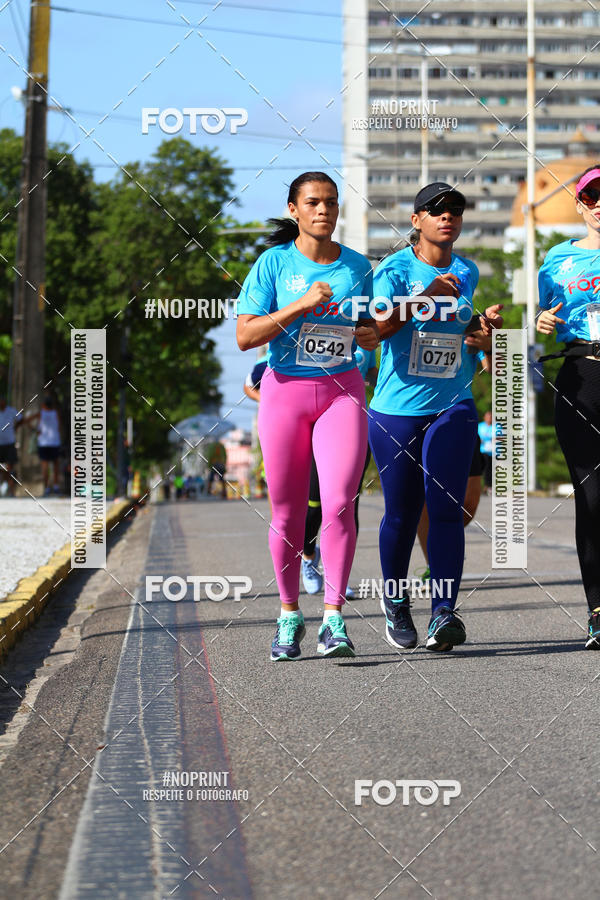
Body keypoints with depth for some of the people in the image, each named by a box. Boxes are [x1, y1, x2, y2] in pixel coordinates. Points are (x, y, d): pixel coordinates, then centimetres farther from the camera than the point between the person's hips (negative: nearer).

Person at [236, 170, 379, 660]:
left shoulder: (357, 265, 8)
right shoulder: (274, 263, -2)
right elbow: (245, 335, -9)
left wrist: (372, 336, -2)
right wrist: (299, 306, -19)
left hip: (342, 390, 1)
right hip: (286, 389, -1)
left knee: (339, 503, -14)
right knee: (287, 510, 4)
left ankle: (333, 619, -9)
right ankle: (290, 615, 20)